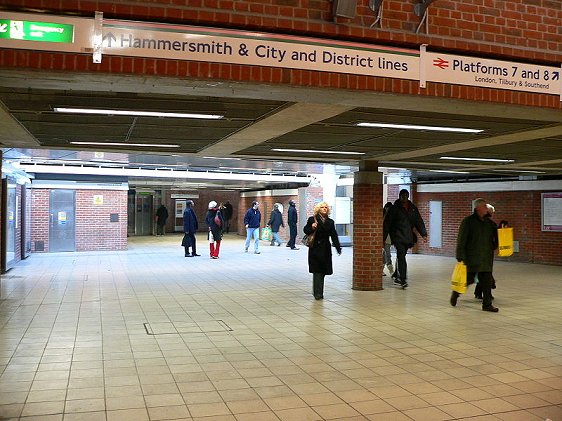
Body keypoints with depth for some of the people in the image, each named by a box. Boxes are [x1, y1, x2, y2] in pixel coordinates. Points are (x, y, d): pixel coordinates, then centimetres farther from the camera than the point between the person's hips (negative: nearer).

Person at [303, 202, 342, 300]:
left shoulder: (330, 222, 10)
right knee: (317, 271, -6)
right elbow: (305, 230, 3)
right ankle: (318, 293, -2)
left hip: (326, 250, 4)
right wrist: (311, 228, -18)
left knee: (323, 271, 8)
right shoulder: (312, 219, 0)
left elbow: (334, 236, 9)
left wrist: (338, 248, 1)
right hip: (315, 249, -4)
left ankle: (318, 292, 21)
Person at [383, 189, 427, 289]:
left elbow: (419, 221, 12)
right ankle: (402, 279, -14)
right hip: (398, 236, -5)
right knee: (401, 257, -13)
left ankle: (396, 276, 26)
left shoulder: (412, 208, 11)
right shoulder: (394, 208, -2)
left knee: (401, 257, 12)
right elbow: (387, 223, -2)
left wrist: (423, 234, 1)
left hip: (408, 236, 5)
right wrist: (383, 237, -6)